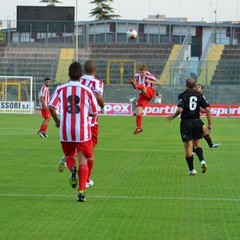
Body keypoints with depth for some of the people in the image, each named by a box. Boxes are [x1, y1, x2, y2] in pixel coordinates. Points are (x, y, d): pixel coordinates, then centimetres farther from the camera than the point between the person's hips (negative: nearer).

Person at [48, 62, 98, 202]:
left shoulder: (61, 89, 0)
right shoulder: (87, 91, -2)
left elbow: (51, 106, -10)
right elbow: (94, 112, 3)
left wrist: (57, 121, 7)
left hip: (66, 131, 2)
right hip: (83, 130, -1)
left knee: (69, 156, 23)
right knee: (83, 160, 4)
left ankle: (72, 169, -11)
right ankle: (81, 191, -9)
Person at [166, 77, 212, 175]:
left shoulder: (182, 95, -7)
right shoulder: (200, 95, 2)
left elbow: (180, 109, -18)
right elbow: (207, 109, -4)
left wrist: (172, 116, 0)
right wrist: (210, 124, 2)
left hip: (186, 123, -3)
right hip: (197, 122, 3)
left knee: (188, 146, 3)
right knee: (197, 143, 19)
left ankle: (191, 169, 6)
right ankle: (202, 161, -5)